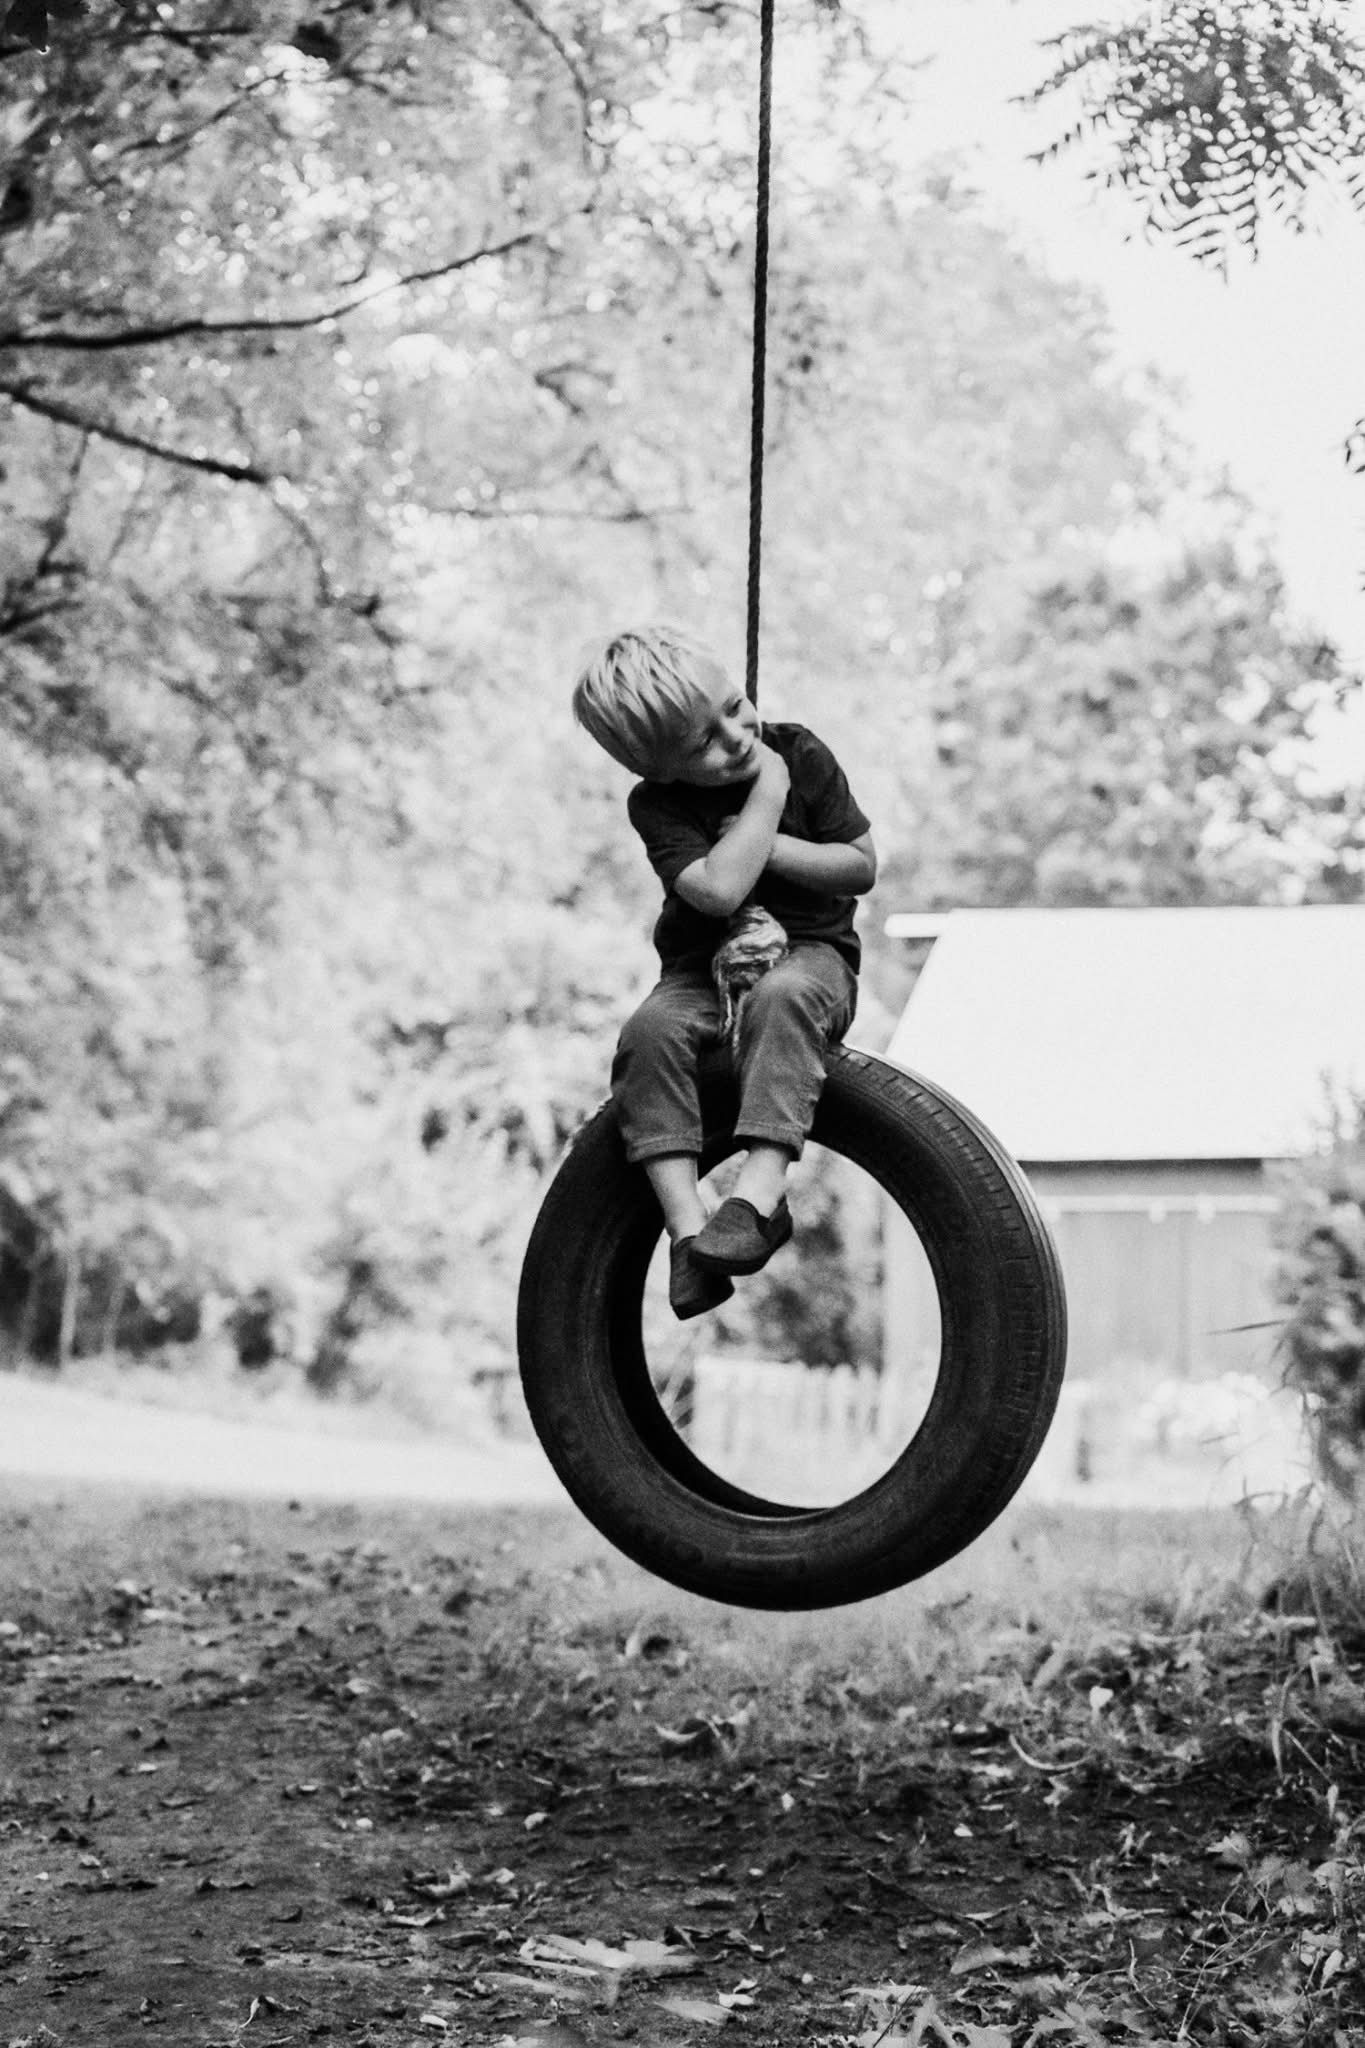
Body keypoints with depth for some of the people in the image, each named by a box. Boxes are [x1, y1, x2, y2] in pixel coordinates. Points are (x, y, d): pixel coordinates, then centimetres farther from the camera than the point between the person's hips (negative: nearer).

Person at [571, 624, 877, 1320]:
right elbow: (718, 889, -26)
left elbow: (863, 866, -2)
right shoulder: (656, 805, -10)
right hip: (703, 969, 1)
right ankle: (688, 1224, -37)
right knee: (650, 1032, -32)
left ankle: (760, 1194, -46)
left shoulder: (801, 754, -5)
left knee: (782, 998, -38)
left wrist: (772, 848, -15)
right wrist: (768, 795, -20)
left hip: (811, 954, -1)